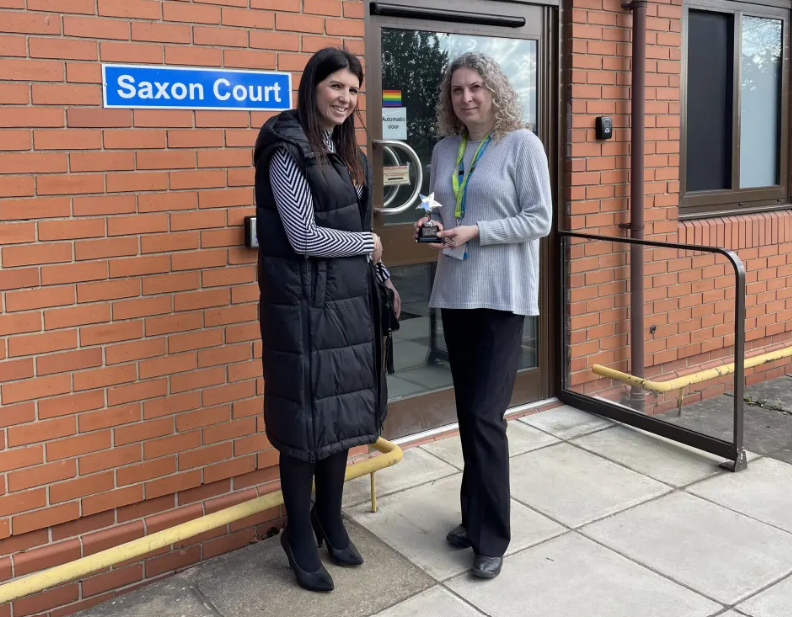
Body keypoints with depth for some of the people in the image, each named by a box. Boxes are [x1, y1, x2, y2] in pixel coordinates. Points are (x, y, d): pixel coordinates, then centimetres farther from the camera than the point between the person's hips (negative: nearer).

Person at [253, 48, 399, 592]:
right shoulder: (288, 151, -12)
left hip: (350, 301, 7)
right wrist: (368, 244, -6)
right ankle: (300, 538, 22)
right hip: (304, 306, -7)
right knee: (307, 419, 3)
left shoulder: (348, 153, 12)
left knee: (344, 412, 14)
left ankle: (331, 521, 32)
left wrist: (381, 275, 12)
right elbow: (304, 237, -18)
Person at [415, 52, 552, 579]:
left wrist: (476, 232, -18)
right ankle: (475, 516, 27)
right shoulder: (444, 150, 11)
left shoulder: (522, 144, -5)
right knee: (468, 410, 12)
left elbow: (540, 220, -9)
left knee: (485, 413, -8)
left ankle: (491, 538, 5)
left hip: (502, 295, -6)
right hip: (455, 292, 6)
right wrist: (433, 226, -1)